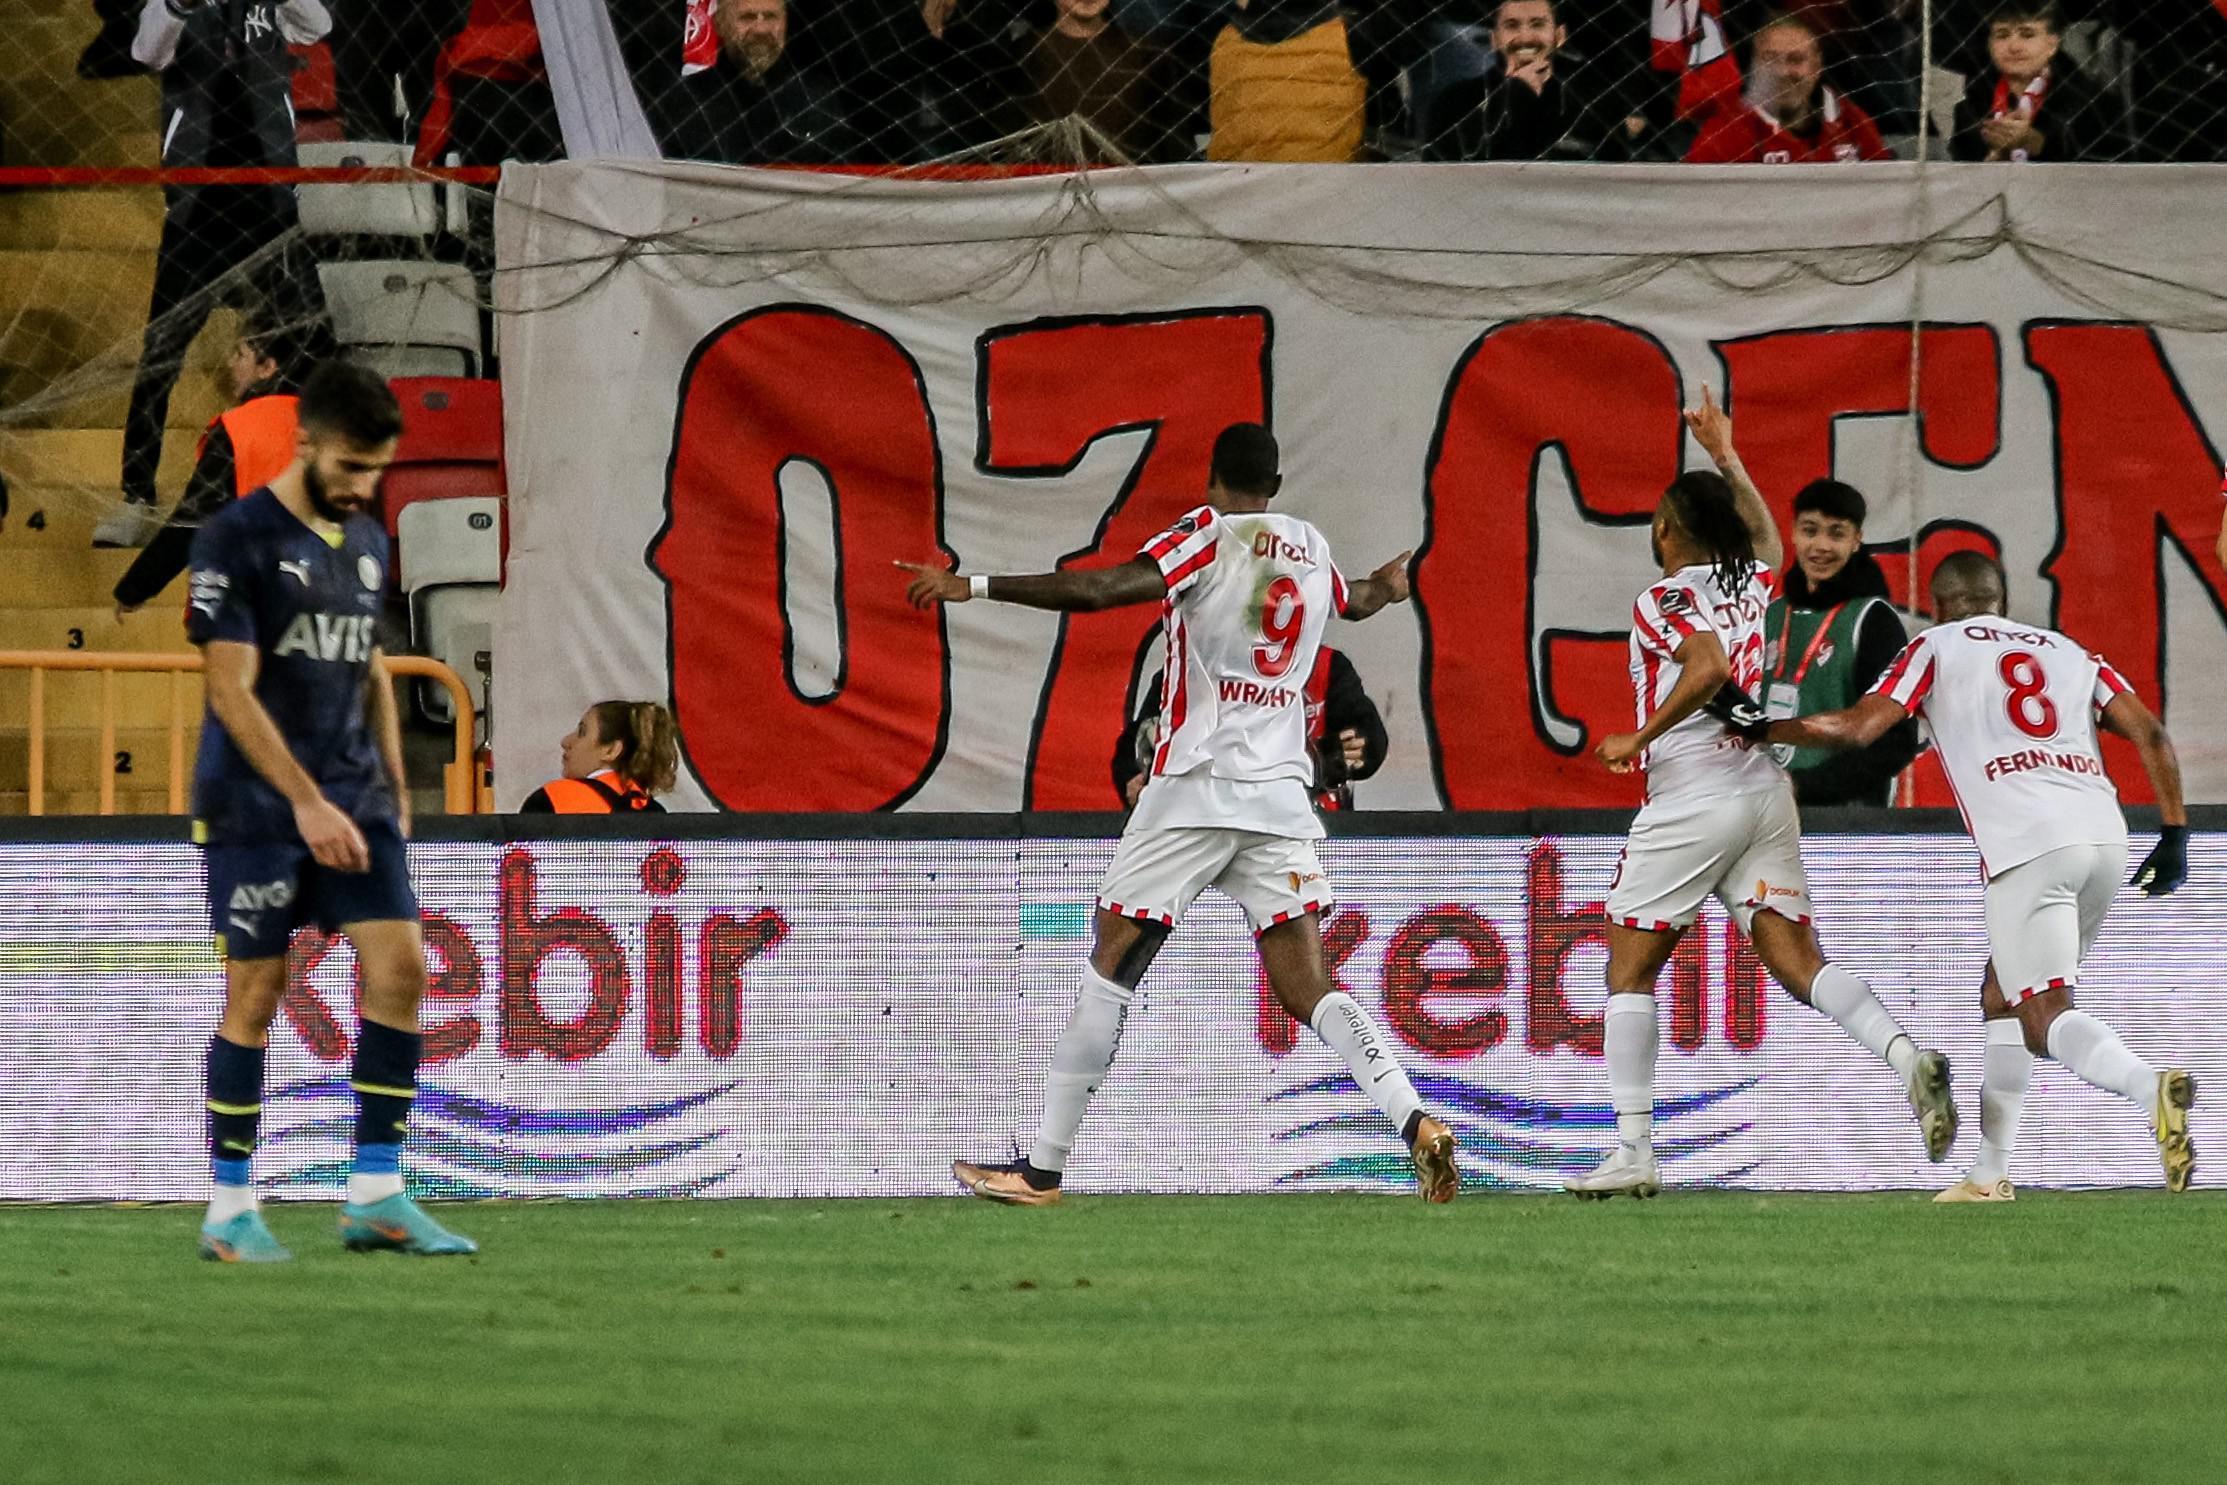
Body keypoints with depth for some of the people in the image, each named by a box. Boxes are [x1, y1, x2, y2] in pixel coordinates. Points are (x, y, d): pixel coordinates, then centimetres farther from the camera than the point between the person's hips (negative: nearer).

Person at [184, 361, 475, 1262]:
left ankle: (375, 1196, -1)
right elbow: (230, 690, -17)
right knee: (255, 994, -3)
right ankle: (231, 1210, 6)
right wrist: (308, 802, -22)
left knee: (400, 968, -5)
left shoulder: (367, 542, 12)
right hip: (254, 808, -6)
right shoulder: (236, 542, -11)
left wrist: (392, 787, 15)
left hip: (353, 802, 6)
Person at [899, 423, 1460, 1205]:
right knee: (1308, 989, 0)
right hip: (1283, 795, 5)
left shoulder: (1207, 535, -4)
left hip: (1197, 785, -5)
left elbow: (1098, 589, -19)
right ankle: (1416, 1122, -21)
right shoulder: (1309, 547, 13)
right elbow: (1357, 600, 37)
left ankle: (1043, 1168, 2)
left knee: (1111, 964, 2)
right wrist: (1390, 581, 62)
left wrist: (972, 585, -17)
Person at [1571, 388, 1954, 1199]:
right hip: (1767, 790, 6)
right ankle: (1905, 1055, -26)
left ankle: (1632, 1151, -2)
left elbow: (1708, 668, -24)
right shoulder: (1753, 585, 14)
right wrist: (1727, 459, 44)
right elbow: (1766, 545, 39)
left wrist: (1637, 738, -16)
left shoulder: (1665, 600, -6)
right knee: (1796, 959, 0)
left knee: (1630, 970, 3)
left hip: (1692, 794, -6)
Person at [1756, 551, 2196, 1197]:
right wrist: (2174, 835, 17)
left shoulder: (1936, 647, 13)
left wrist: (1760, 729, 11)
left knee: (2045, 1018, -10)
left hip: (2028, 846, -6)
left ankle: (2150, 1086, -39)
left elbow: (1859, 726, 2)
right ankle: (1990, 1175, 18)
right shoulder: (2069, 652, 26)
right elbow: (2150, 734, 15)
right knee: (2002, 999, 20)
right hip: (2105, 835, 6)